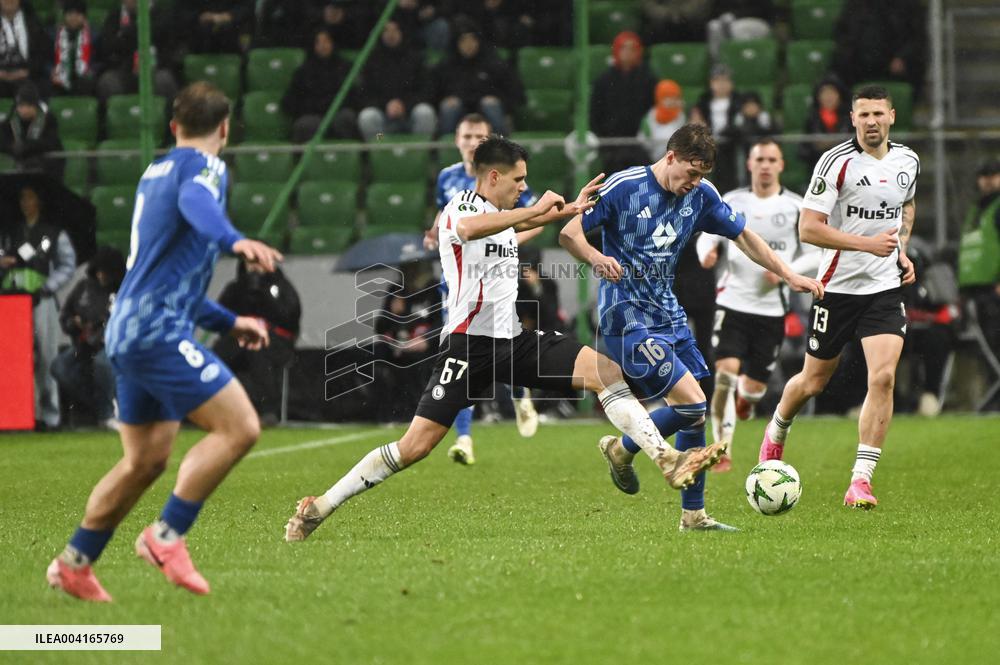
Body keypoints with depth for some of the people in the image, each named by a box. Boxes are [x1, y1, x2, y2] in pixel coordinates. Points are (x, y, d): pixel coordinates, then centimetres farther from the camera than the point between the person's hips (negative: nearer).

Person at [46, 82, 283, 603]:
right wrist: (235, 241, -49)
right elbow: (195, 202, -31)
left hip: (129, 333, 9)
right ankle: (166, 536, -12)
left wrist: (227, 322, 35)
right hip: (158, 332, -9)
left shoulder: (154, 173, 23)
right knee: (239, 428, -13)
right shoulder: (203, 166, -4)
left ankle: (74, 564, 22)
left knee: (144, 461, 16)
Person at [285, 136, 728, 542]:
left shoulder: (500, 216, 17)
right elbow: (468, 228, -37)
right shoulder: (461, 208, -9)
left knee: (607, 371, -9)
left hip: (514, 341, 8)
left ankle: (668, 461, -12)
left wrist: (568, 210, 45)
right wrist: (537, 209, -30)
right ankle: (320, 507, -1)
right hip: (471, 343, -8)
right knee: (417, 445, -12)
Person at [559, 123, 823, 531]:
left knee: (694, 413, 3)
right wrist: (596, 258, -32)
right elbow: (568, 233, -11)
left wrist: (789, 276, 9)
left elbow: (743, 236, 15)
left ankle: (693, 514, 13)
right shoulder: (623, 187, -13)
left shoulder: (701, 195, 4)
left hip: (667, 314, 7)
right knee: (691, 403, -16)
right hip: (627, 316, -7)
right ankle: (622, 449, 9)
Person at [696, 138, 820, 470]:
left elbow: (816, 255, 4)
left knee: (754, 386, 4)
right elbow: (707, 235, 12)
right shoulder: (731, 202, 4)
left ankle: (745, 395, 44)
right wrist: (706, 252, -13)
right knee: (725, 374, -18)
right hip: (732, 302, -1)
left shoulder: (797, 207, 1)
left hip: (771, 309, 1)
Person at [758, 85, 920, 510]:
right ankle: (776, 432, 43)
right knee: (814, 381, 10)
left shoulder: (908, 162, 4)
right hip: (837, 285, -3)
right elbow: (808, 228, -16)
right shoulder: (836, 162, -13)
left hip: (885, 288, 3)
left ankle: (861, 481, -12)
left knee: (883, 377, -15)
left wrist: (902, 249, 11)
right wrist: (867, 243, -22)